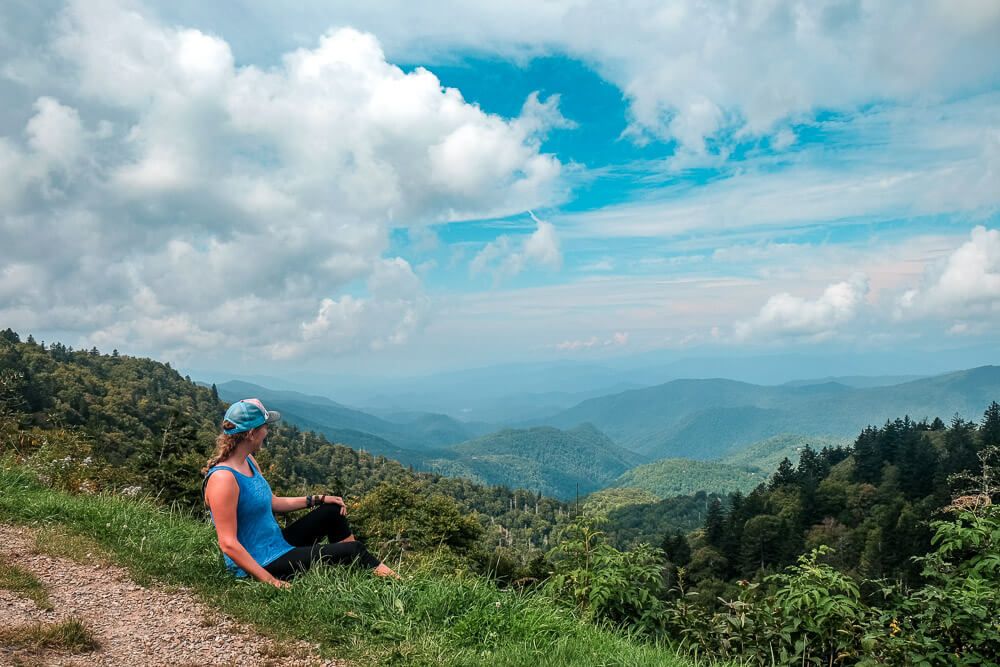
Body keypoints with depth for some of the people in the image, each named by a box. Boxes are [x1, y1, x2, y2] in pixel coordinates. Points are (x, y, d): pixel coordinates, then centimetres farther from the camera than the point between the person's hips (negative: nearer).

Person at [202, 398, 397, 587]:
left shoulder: (248, 461, 3)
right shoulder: (223, 479, -25)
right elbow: (228, 544, -26)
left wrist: (317, 500, 12)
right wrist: (271, 581, -27)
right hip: (262, 564, -9)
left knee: (333, 510, 12)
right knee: (353, 549, -8)